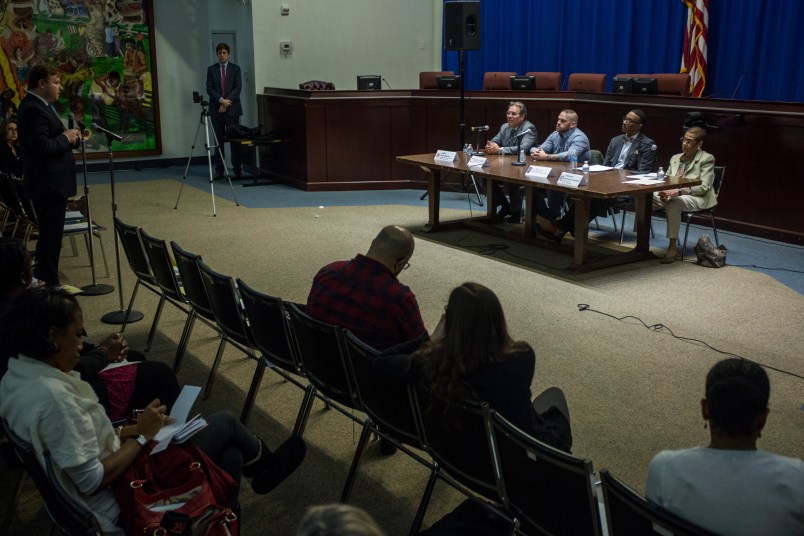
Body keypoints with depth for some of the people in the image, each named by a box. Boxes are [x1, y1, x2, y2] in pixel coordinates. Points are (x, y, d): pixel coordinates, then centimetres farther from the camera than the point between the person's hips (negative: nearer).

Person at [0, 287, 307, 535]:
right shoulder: (53, 396, -32)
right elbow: (93, 481, -29)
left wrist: (130, 431, 1)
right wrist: (142, 436, -16)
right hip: (118, 504, -9)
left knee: (230, 456, 14)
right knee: (224, 423, 6)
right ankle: (265, 467, 38)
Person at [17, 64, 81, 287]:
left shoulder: (40, 106, 15)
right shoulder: (33, 109, -18)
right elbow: (42, 147, -26)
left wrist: (71, 138, 3)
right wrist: (66, 138, -13)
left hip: (52, 183, 11)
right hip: (48, 184, -11)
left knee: (51, 234, 16)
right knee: (50, 235, -4)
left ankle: (48, 281, 25)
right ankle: (48, 283, 3)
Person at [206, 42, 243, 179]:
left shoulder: (235, 69, 6)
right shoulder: (211, 69, 8)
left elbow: (237, 88, -2)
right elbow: (209, 89, 1)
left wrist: (227, 102, -11)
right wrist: (221, 100, -12)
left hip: (232, 108, -1)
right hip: (216, 109, 1)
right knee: (218, 139, 2)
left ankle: (237, 169, 1)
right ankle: (219, 169, 5)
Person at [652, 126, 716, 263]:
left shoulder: (707, 159, -1)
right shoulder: (675, 158, 18)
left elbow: (704, 187, -11)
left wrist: (678, 192, -25)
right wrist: (665, 192, -10)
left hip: (698, 199, -6)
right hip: (672, 195, 6)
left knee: (674, 202, -40)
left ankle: (672, 247, -33)